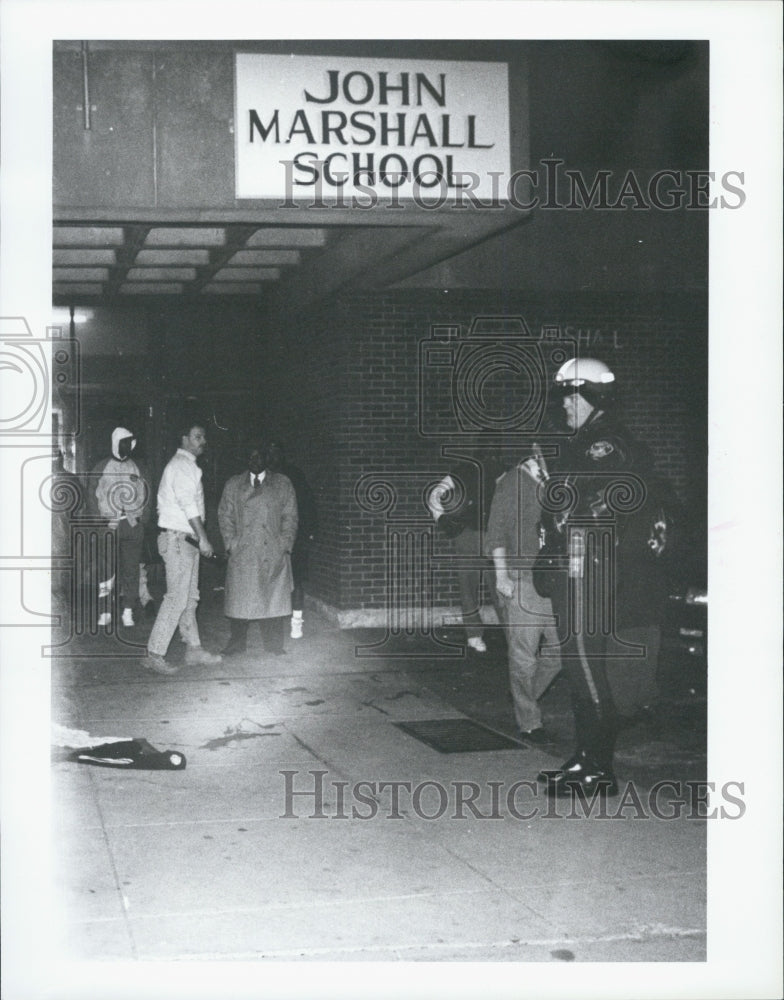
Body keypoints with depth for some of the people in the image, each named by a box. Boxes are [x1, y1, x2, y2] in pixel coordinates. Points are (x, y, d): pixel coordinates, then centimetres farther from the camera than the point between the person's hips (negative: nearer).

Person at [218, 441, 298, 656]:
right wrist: (231, 544, -1)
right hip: (242, 553, 1)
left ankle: (274, 645, 6)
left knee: (274, 598, -1)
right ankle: (236, 644, 9)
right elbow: (225, 516, 10)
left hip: (274, 552, 0)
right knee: (239, 599, 0)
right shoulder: (233, 485, 13)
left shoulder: (283, 484, 11)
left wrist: (285, 545, -3)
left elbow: (290, 517, 7)